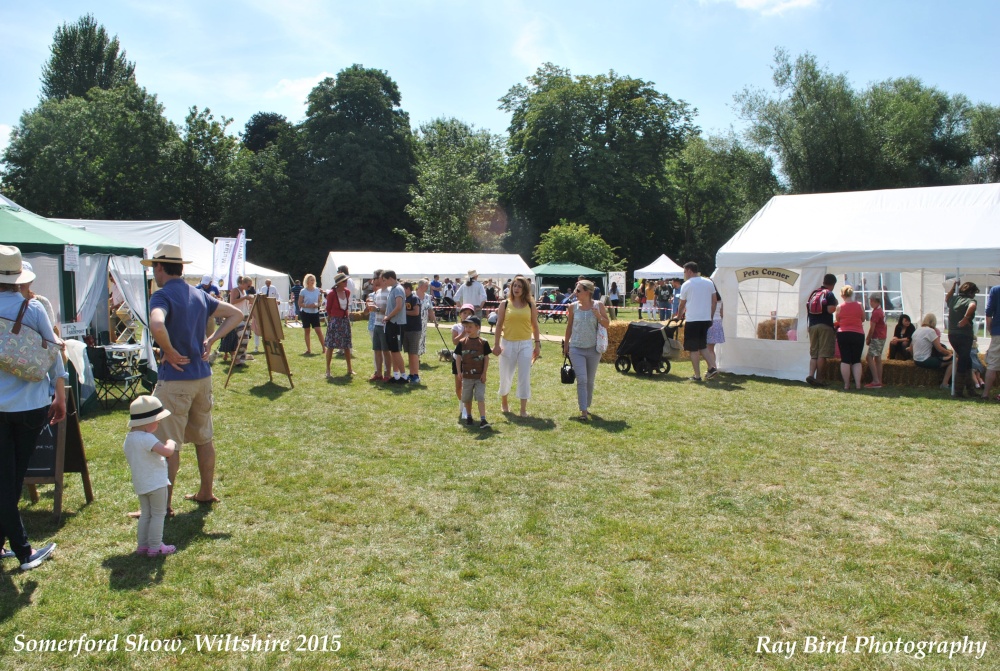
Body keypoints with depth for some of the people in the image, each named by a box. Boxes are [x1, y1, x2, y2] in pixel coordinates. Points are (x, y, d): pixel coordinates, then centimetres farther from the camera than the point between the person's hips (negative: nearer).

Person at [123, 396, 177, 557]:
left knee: (145, 514, 18)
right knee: (158, 514, 3)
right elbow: (167, 452, -34)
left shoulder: (129, 438, 6)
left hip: (139, 484, 9)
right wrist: (170, 443, -12)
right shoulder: (146, 438, -24)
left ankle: (142, 545, 23)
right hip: (156, 483, -9)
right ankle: (155, 547, 6)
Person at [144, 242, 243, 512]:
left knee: (167, 444, 0)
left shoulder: (162, 296, -13)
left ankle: (163, 504, 7)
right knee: (204, 437, 16)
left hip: (175, 379, -8)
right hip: (203, 376, 8)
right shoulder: (199, 295, 10)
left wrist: (170, 352, -18)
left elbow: (157, 326, -34)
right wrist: (210, 340, 9)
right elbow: (236, 314, 17)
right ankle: (206, 492, 27)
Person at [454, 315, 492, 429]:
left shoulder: (483, 343, -5)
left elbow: (486, 358, -2)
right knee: (467, 398, 14)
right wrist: (459, 372, -3)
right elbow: (458, 357, 3)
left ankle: (483, 419, -10)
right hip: (467, 376, 2)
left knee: (480, 397, -8)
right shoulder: (462, 342, -1)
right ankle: (468, 417, 31)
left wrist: (484, 373, -6)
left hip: (479, 376, -2)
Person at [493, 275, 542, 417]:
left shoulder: (530, 305, 3)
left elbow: (535, 326, 6)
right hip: (508, 344, 0)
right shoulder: (505, 304, 1)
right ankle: (504, 402, 35)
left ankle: (523, 409, 4)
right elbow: (499, 325, 1)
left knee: (525, 377, -3)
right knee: (506, 376, 11)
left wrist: (537, 345, 3)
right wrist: (496, 344, -5)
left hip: (526, 344, 0)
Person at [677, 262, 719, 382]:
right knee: (703, 346, 19)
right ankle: (712, 367, 3)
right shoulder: (709, 282, 9)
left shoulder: (686, 285, -4)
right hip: (706, 319, 5)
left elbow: (682, 305, 3)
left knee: (693, 349, 1)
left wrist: (679, 317, 19)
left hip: (692, 320, -5)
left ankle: (697, 376, 1)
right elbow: (714, 301, 10)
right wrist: (711, 317, 18)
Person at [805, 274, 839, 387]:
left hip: (812, 325, 6)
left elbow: (807, 308, 14)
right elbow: (831, 310, -16)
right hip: (825, 326, -6)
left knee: (813, 353, 8)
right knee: (822, 354, -2)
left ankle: (811, 375, -9)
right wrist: (835, 304, 3)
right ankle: (819, 379, -1)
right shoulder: (829, 294, -6)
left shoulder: (813, 293, 14)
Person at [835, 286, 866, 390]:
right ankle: (858, 384, 1)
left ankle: (846, 385, 1)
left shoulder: (839, 307, -4)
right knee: (857, 360, 9)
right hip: (858, 334, 1)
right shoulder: (860, 305, -1)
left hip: (843, 334, -1)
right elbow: (863, 319, 11)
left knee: (845, 360, 2)